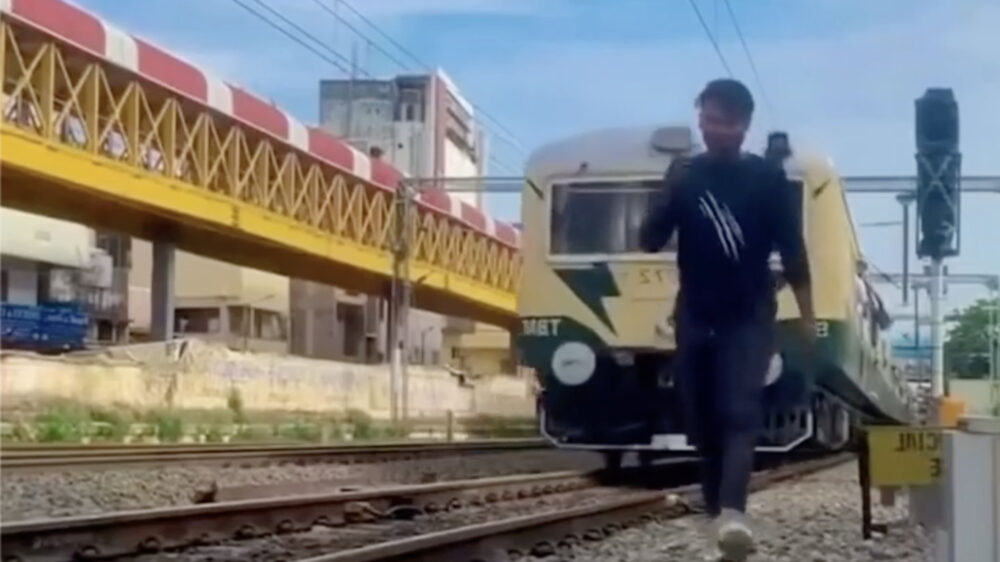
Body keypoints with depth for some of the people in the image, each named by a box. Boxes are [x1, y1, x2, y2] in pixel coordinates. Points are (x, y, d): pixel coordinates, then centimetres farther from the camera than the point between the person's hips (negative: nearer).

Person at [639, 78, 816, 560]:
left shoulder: (768, 178, -1)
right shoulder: (683, 175, 4)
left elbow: (793, 251, 1)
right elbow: (650, 241, -2)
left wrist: (807, 316, -1)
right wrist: (670, 194, -19)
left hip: (749, 319, -3)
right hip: (694, 318, 3)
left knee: (740, 413, -17)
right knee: (702, 420, 5)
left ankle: (733, 515, -32)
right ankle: (717, 512, 19)